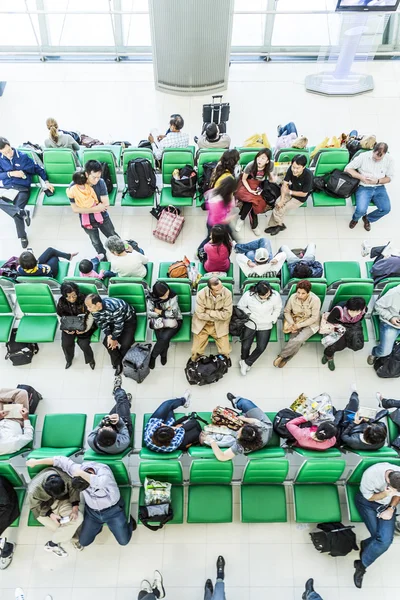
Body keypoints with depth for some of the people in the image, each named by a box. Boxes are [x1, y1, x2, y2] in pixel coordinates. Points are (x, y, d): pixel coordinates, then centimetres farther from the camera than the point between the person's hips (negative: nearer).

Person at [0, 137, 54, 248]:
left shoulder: (23, 156, -3)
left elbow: (38, 168, 6)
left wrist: (46, 182, -1)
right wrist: (11, 173, -13)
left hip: (22, 188, -2)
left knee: (16, 211, -24)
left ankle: (22, 236, -6)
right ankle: (23, 212, -33)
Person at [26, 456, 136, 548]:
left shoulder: (104, 472, -38)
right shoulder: (79, 469, -25)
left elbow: (102, 482, -62)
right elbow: (61, 460, -13)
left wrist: (81, 473, -54)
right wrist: (36, 462, -7)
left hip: (112, 510, -4)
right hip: (92, 511, 5)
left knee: (124, 541, 0)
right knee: (83, 542, 7)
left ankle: (129, 520, 30)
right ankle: (99, 524, 34)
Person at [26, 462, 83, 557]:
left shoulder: (67, 478, -32)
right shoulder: (34, 491, -36)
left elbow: (74, 490, -13)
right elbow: (36, 507, -16)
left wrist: (75, 508, -22)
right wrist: (51, 515, -26)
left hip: (62, 501, 3)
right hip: (43, 509, -2)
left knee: (78, 518, -18)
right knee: (58, 527, -18)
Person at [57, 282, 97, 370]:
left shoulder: (83, 300, -24)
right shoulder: (61, 302, -15)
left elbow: (90, 316, -15)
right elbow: (60, 317, -2)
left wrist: (86, 329, -30)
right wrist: (66, 328, -19)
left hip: (83, 325, -3)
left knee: (83, 343, -19)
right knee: (66, 344, -12)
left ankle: (90, 359, 14)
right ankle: (69, 359, 22)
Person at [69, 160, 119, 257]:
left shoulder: (101, 182, -22)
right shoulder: (74, 187, -26)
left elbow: (106, 204, -22)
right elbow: (75, 209, -25)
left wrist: (88, 208, -25)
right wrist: (95, 208, -29)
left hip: (103, 217, 1)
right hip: (87, 221, 0)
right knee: (96, 242, 23)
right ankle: (103, 258, 49)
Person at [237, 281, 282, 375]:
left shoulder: (275, 296, -18)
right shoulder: (248, 295, -20)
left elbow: (278, 308, 3)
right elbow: (241, 307, -2)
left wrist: (272, 319, -5)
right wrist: (249, 314, -15)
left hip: (265, 326, 1)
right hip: (250, 324, 0)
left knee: (261, 347, -11)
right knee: (245, 346, -6)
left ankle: (247, 363, 14)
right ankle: (243, 360, 29)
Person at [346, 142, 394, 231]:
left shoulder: (389, 159, -2)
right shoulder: (363, 156, -9)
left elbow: (389, 178, 5)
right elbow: (348, 169, -6)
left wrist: (377, 181, -15)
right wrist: (361, 177, -18)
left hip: (379, 188, 3)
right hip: (363, 187, -3)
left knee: (386, 209, -19)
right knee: (361, 210, -27)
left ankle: (368, 218, 14)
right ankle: (355, 219, 14)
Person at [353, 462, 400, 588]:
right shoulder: (370, 474, -35)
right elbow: (369, 497, -17)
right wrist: (385, 494, -34)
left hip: (387, 505, 3)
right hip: (367, 502, -3)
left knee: (386, 540, -18)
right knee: (381, 538, -22)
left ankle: (362, 564, 6)